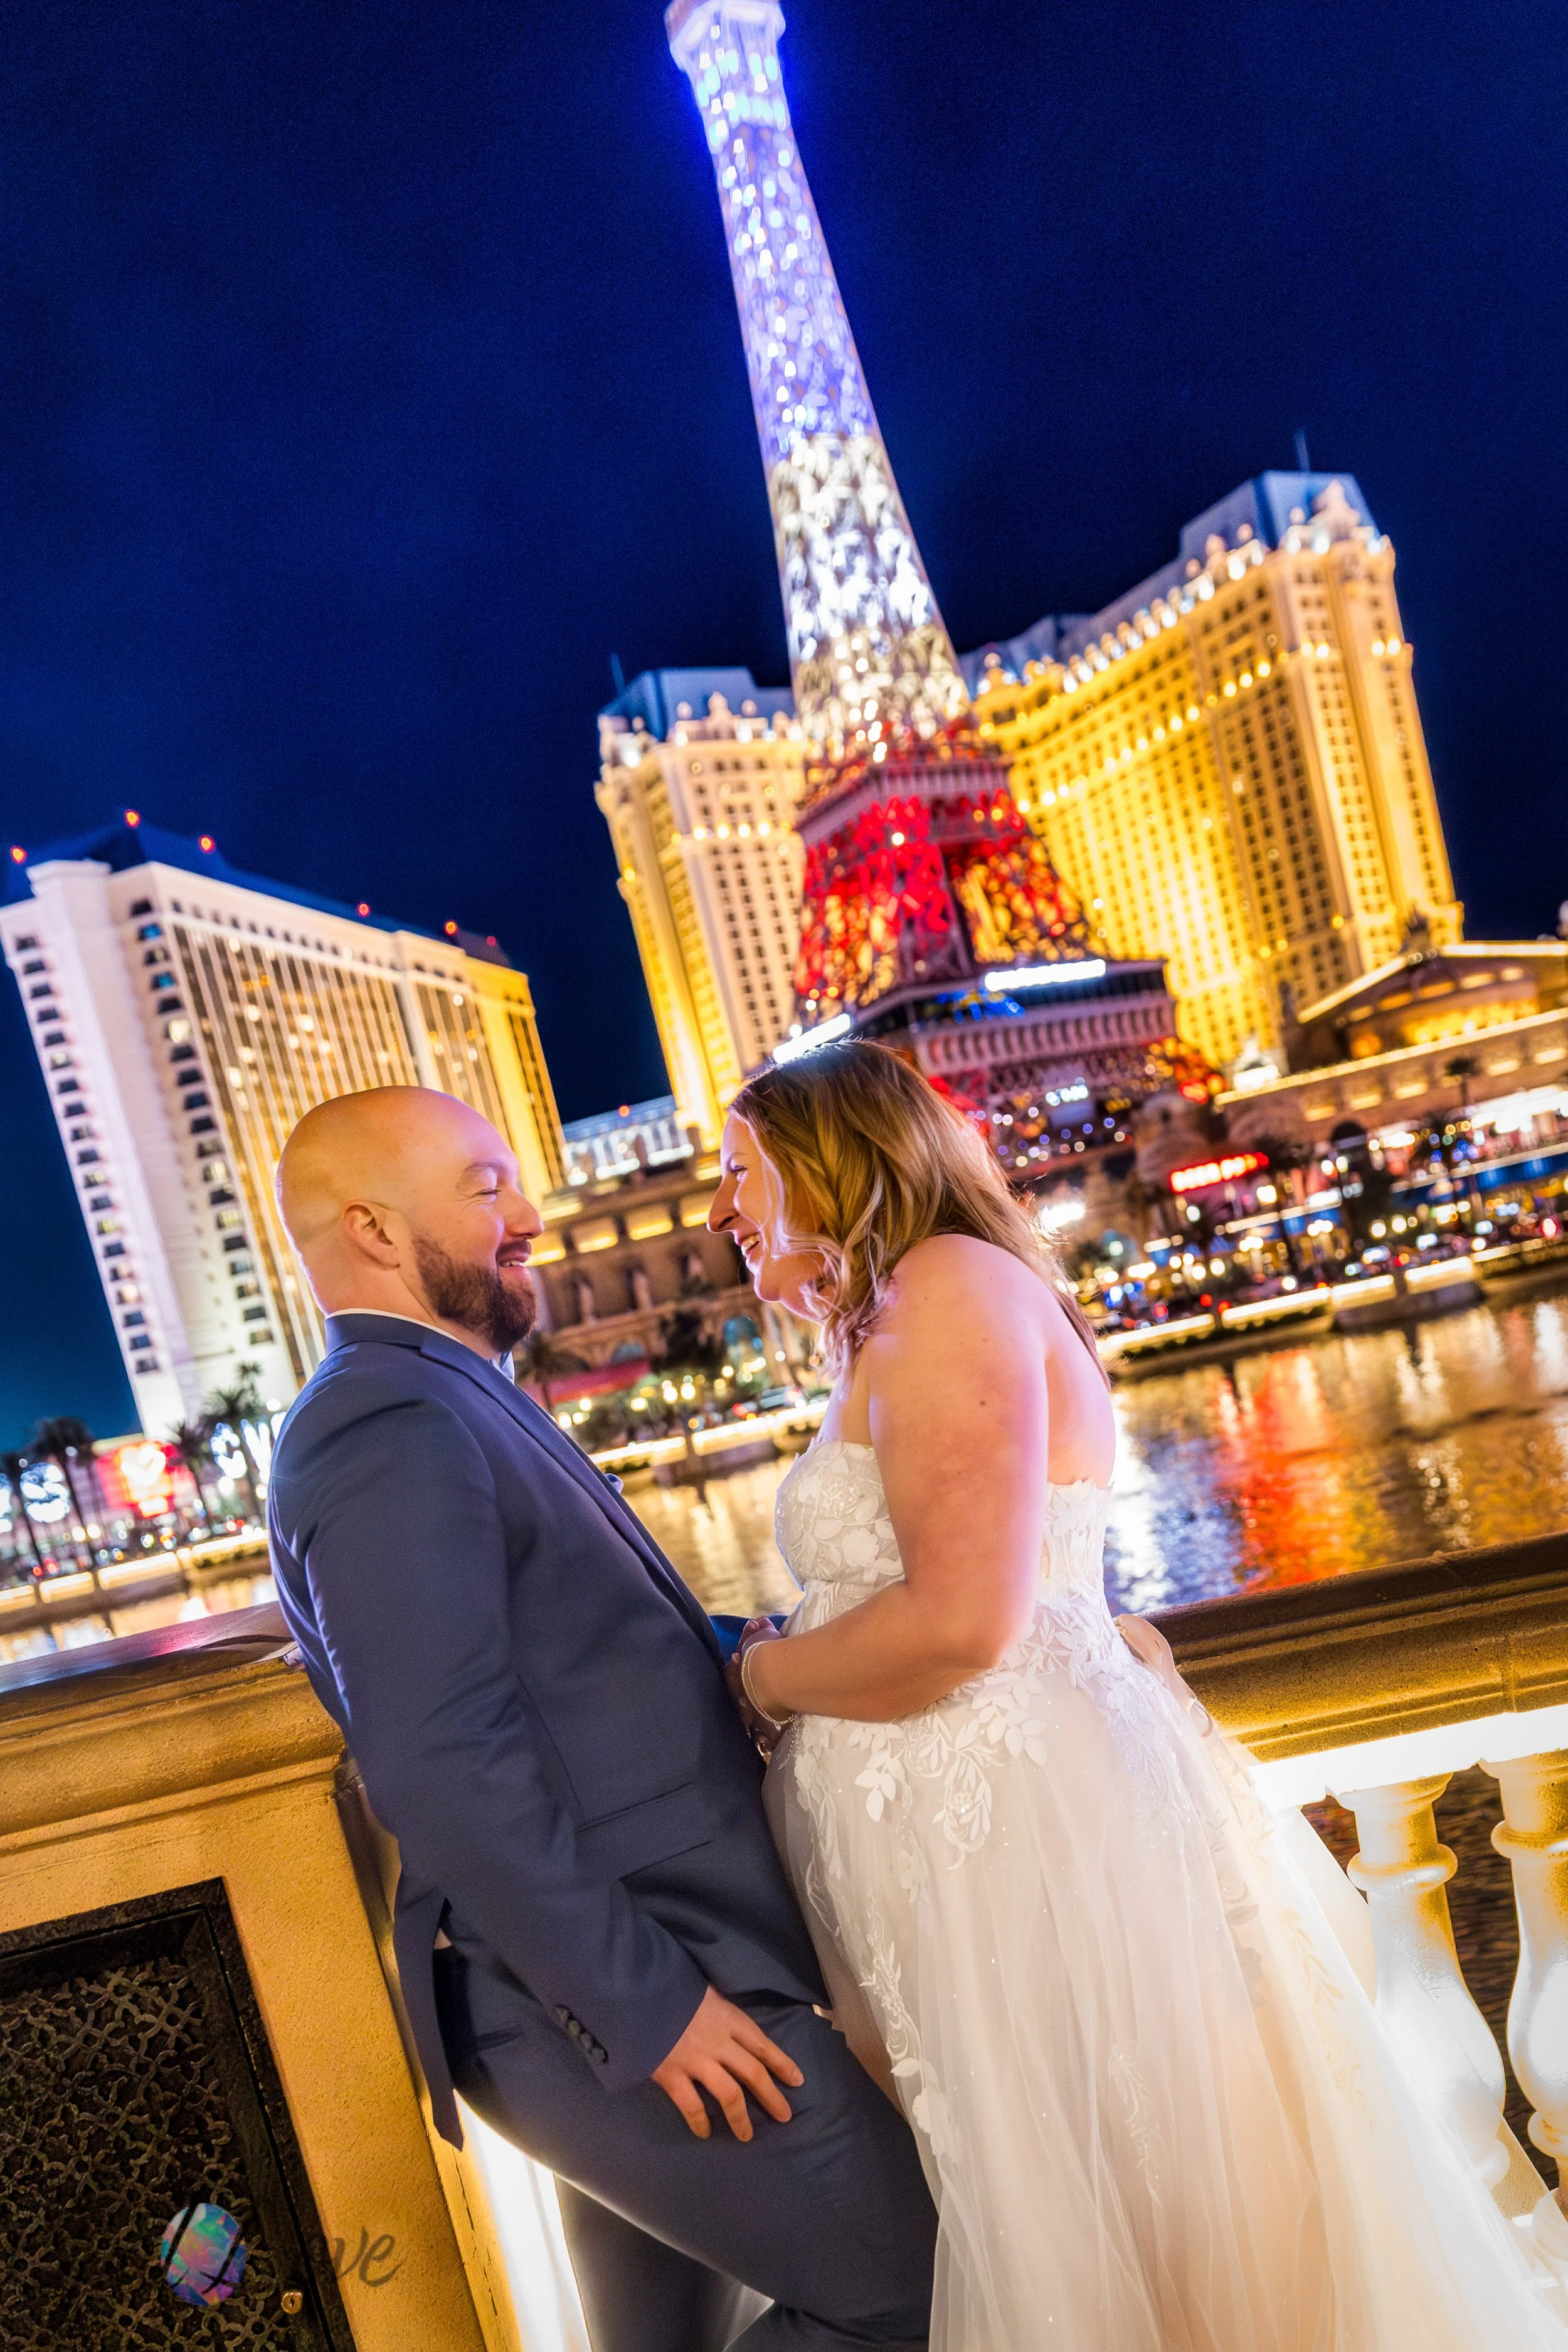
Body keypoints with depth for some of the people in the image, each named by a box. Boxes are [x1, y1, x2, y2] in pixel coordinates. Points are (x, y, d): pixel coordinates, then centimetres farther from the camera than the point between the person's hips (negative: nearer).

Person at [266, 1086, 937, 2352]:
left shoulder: (441, 1404, 12)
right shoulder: (391, 1429, -20)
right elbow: (445, 1771, -26)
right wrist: (649, 2008, -21)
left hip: (646, 1981, 10)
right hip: (615, 2003, -10)